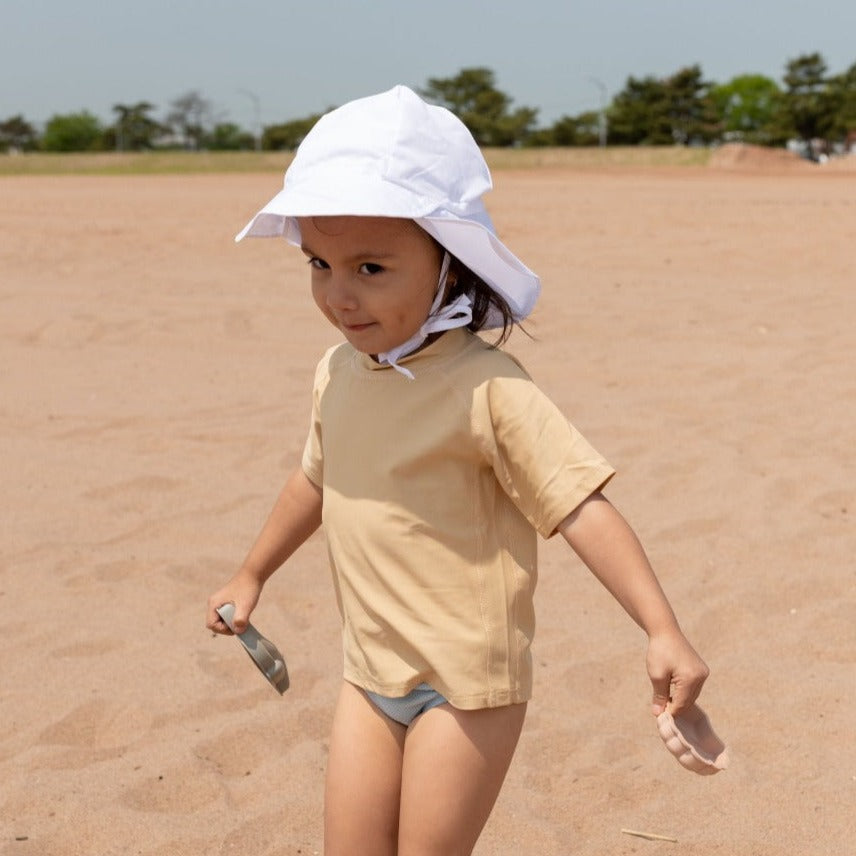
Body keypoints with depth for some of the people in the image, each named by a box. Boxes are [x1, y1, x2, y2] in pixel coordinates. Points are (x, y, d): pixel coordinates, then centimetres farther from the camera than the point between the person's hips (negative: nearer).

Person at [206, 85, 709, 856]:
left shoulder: (484, 386, -21)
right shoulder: (339, 373, 2)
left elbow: (580, 504, -23)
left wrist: (663, 632, -31)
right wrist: (252, 574, 32)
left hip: (465, 681, -6)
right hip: (371, 670, 7)